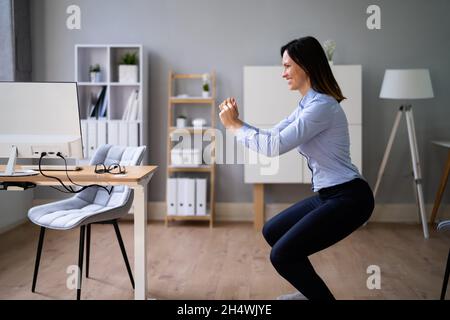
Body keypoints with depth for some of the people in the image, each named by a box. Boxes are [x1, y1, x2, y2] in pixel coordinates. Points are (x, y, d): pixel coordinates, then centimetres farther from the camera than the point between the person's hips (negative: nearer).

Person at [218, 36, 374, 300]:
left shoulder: (322, 105, -20)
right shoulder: (306, 104, 12)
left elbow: (275, 146, -24)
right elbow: (272, 137, 14)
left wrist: (234, 126, -13)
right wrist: (236, 121, 2)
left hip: (349, 198, -10)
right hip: (329, 194, 10)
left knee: (282, 255, -15)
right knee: (272, 232, 22)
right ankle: (311, 291, 34)